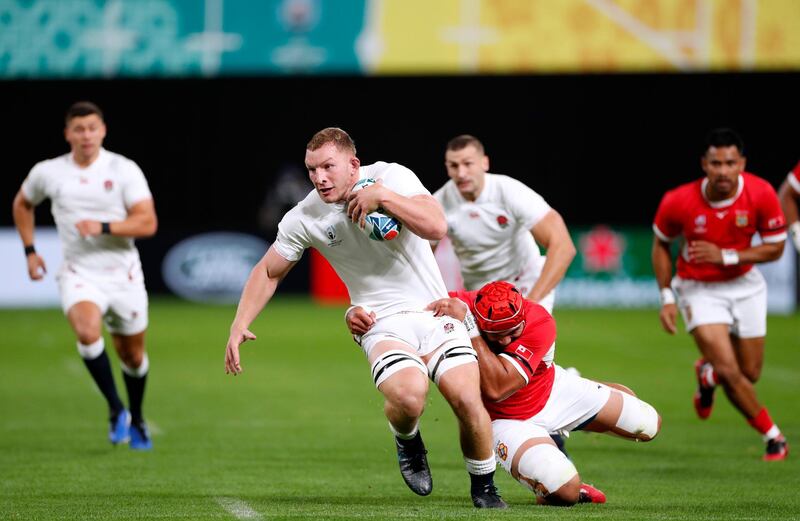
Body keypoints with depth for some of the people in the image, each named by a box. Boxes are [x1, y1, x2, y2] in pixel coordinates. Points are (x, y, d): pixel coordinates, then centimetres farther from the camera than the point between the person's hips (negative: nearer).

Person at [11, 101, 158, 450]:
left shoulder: (124, 170, -7)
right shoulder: (47, 173, 0)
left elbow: (147, 223, -12)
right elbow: (22, 204, 21)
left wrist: (103, 227, -24)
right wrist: (30, 251, 13)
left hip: (123, 274, 0)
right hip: (79, 274, 0)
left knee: (132, 354, 12)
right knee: (87, 332, -30)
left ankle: (136, 419, 39)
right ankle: (116, 410, -14)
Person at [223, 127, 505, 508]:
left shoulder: (391, 177, -6)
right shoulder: (304, 218, -3)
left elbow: (436, 227, -18)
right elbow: (268, 273, 10)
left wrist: (382, 196, -23)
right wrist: (239, 326, -1)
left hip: (434, 310, 1)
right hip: (383, 322, 0)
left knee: (468, 401, -19)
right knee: (408, 396, -31)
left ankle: (483, 488, 9)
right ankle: (407, 443, 7)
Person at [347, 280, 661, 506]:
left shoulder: (540, 324, -31)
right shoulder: (454, 307, -29)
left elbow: (497, 387, -41)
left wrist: (468, 326, -46)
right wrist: (357, 315, -40)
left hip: (553, 390, 2)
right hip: (507, 419, -2)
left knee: (648, 426, 6)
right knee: (564, 491, -27)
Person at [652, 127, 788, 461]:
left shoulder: (761, 194, -19)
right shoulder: (678, 202, -21)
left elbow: (775, 248, -10)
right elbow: (661, 245, -2)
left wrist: (725, 256, -23)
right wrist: (667, 298, -7)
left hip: (744, 284, 3)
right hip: (699, 289, -2)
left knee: (749, 374, 8)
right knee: (729, 370, -17)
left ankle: (707, 374, 43)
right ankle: (773, 436, 4)